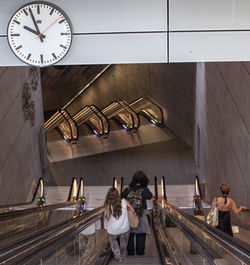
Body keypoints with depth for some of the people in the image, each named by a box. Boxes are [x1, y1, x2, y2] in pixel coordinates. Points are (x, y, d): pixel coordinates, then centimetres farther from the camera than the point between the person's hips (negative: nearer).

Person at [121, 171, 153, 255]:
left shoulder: (127, 190, -9)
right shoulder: (144, 190, -12)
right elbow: (150, 196, 7)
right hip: (141, 216, -1)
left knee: (130, 235, 14)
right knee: (141, 236, 11)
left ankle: (130, 252, 22)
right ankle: (140, 252, 18)